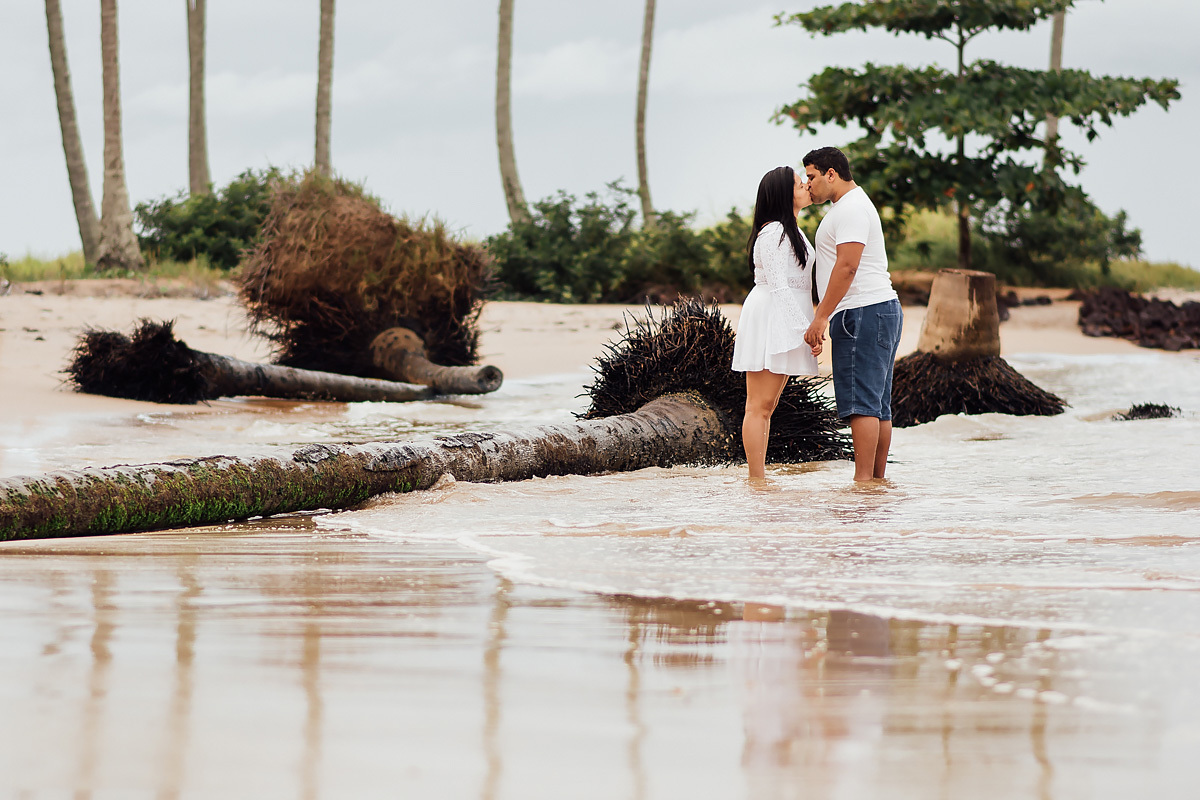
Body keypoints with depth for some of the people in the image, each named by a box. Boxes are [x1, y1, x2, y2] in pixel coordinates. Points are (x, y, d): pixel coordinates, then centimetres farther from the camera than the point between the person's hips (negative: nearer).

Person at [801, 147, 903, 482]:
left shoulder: (851, 209, -10)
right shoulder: (852, 205, 24)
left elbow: (847, 267, -20)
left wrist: (820, 318, -22)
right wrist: (823, 317, 25)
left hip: (863, 313, -11)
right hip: (879, 309, 11)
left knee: (862, 403, -13)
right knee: (877, 406, 8)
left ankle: (863, 481, -17)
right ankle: (877, 480, 8)